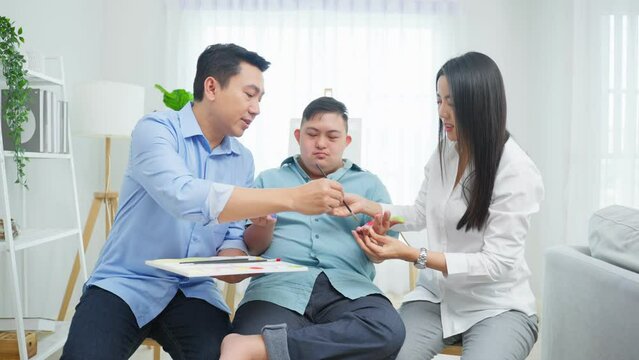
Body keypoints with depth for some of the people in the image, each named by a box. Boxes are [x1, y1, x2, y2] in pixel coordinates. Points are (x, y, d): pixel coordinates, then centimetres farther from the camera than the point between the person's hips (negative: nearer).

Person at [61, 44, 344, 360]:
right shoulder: (156, 129, -12)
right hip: (126, 283, -4)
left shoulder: (243, 160, 7)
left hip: (193, 291, 4)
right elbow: (184, 197, -31)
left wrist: (232, 262, -20)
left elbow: (234, 235, 7)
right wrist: (292, 198, -33)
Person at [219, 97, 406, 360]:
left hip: (347, 287, 3)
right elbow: (249, 249, 14)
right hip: (278, 285, -2)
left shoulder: (368, 184, 22)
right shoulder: (269, 180, 22)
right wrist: (264, 225, -8)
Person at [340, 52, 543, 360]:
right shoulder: (444, 153, 1)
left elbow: (497, 263, -20)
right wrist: (367, 206, -2)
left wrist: (412, 255, -27)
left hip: (497, 306, -4)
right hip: (436, 295, 4)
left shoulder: (516, 171, -17)